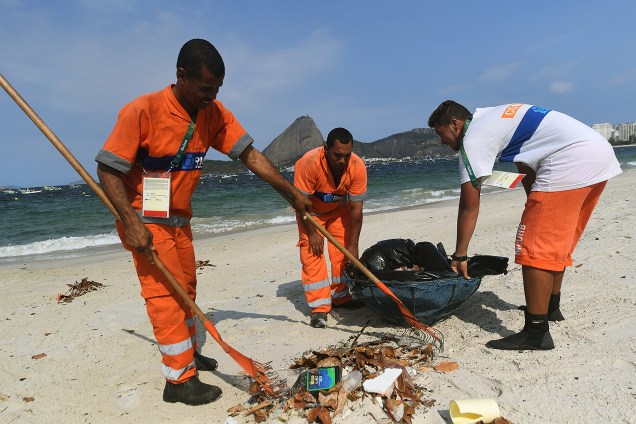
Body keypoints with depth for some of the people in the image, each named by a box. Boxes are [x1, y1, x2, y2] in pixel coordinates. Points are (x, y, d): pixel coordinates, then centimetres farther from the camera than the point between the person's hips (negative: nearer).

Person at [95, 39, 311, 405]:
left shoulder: (214, 113, -7)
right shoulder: (143, 111, -23)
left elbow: (250, 155, -8)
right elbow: (108, 170, -20)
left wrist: (293, 192, -12)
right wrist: (131, 222, -28)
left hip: (179, 217, 7)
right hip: (144, 219, -6)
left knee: (186, 287, 15)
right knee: (165, 292, -6)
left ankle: (187, 352, 34)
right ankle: (181, 380, 4)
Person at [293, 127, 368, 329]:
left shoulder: (357, 166, -30)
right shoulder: (309, 163, -38)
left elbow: (356, 208, -24)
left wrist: (353, 245, -22)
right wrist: (312, 233, -22)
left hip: (339, 209, 3)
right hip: (310, 210, -2)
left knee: (343, 252, 0)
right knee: (312, 254, -12)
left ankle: (340, 297, 19)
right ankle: (319, 308, -8)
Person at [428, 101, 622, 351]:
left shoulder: (473, 139, -6)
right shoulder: (492, 118, 22)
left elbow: (469, 207, -5)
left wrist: (459, 256, 2)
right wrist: (536, 205, 23)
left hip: (572, 160, -10)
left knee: (534, 247, -9)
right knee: (556, 240, 22)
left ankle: (536, 333, -7)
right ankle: (551, 307, 36)